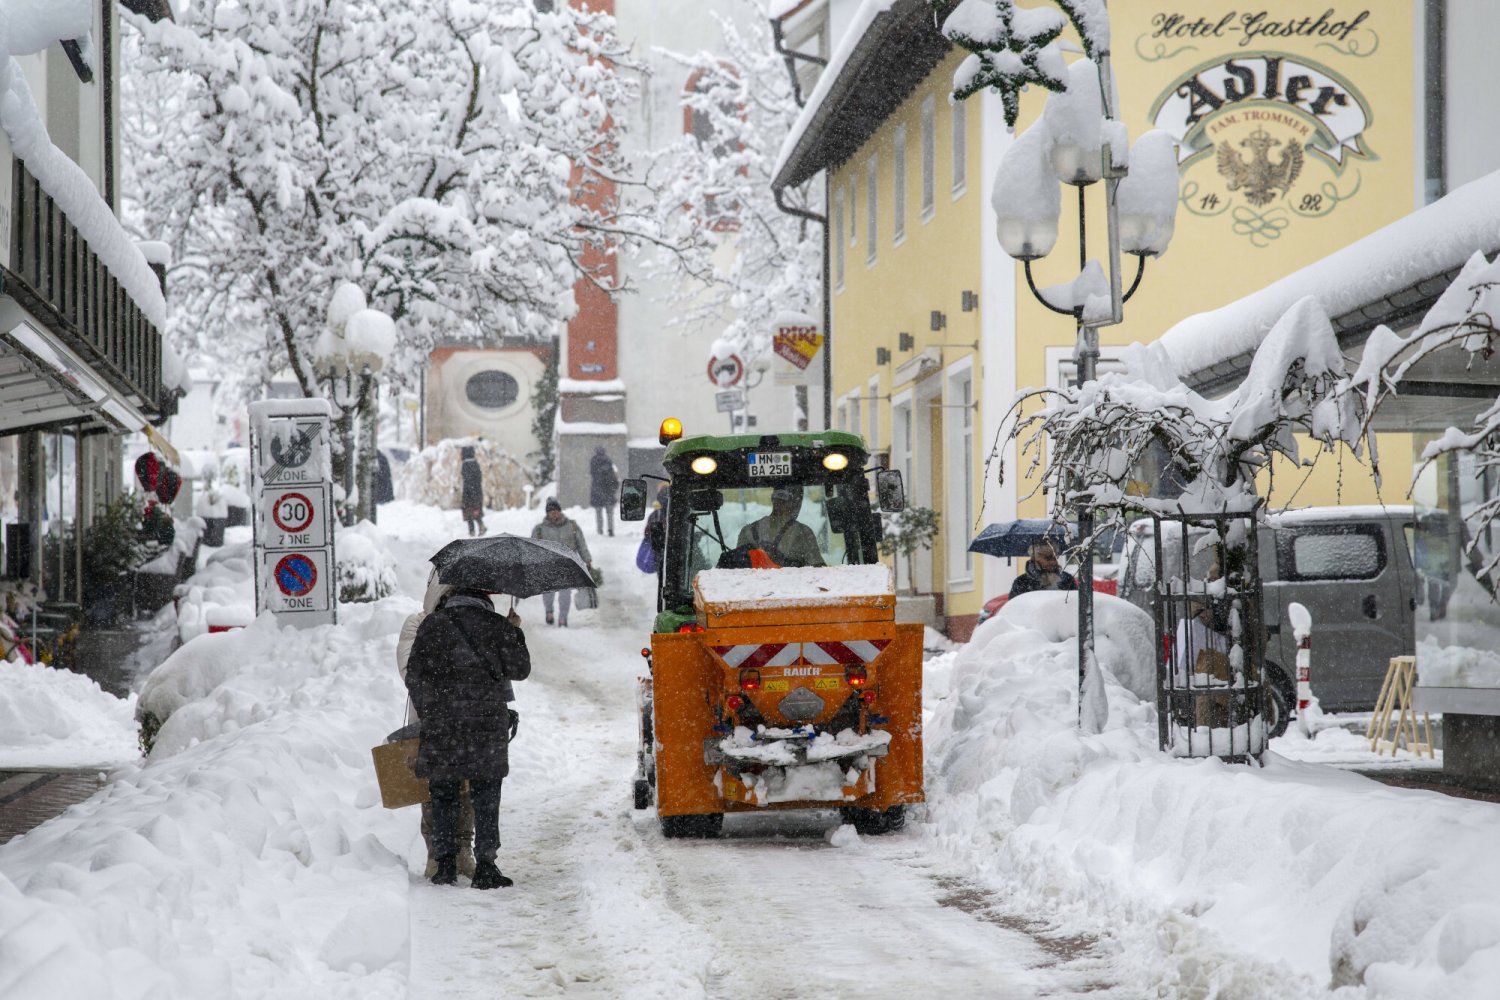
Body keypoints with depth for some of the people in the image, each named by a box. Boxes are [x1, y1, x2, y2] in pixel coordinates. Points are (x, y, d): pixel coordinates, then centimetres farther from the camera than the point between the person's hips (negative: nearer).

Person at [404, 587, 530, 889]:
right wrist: (514, 632, 15)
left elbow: (414, 677, 3)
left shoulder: (431, 625, 3)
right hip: (487, 723, -1)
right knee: (486, 796, 5)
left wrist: (426, 712, 14)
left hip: (441, 723, 1)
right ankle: (485, 867, 2)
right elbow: (519, 669, 4)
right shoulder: (496, 626, -2)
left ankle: (445, 863, 8)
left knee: (443, 794, 10)